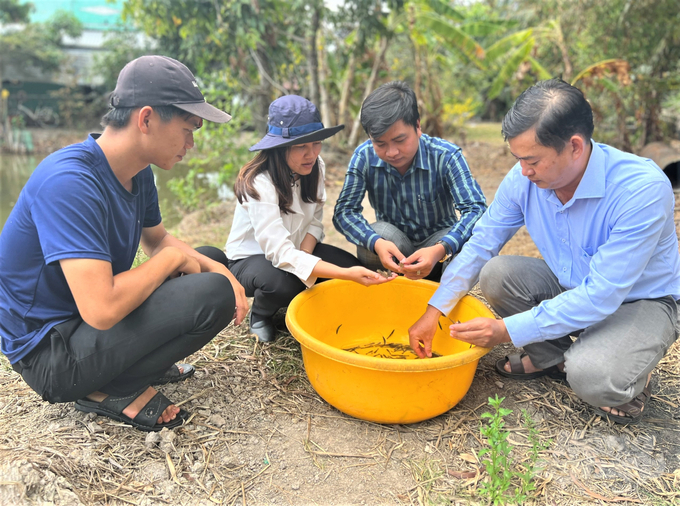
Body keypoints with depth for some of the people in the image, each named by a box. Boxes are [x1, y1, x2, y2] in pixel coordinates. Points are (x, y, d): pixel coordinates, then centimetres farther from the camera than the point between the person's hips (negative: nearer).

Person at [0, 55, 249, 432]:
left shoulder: (138, 173, -1)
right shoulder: (70, 182, -28)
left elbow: (158, 240, 14)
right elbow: (102, 310, -36)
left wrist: (220, 271, -4)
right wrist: (172, 258, -19)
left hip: (88, 326, 9)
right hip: (48, 355, -9)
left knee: (210, 261, 14)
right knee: (212, 295, -24)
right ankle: (109, 391, -6)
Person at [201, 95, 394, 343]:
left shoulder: (315, 167, -11)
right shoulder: (258, 183, -31)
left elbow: (315, 221, 0)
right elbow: (280, 253, -38)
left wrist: (304, 257, -21)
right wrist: (346, 274, -47)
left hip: (297, 249, 6)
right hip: (249, 257, -5)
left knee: (353, 266, -17)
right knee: (284, 283, -38)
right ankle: (260, 314, -1)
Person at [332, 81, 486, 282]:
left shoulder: (446, 156, -20)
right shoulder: (364, 156, -15)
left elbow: (476, 209, -28)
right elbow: (344, 211, -19)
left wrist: (441, 250, -48)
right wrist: (376, 243, -41)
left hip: (438, 242, 0)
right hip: (390, 249, 1)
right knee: (380, 232, -33)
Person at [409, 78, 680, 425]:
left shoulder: (643, 189, -32)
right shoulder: (524, 179, -16)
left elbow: (600, 298, -34)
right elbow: (480, 245, -7)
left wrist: (508, 330, -34)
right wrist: (433, 313, -12)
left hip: (643, 302, -5)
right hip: (571, 285, 5)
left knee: (590, 377, -32)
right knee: (495, 274, -19)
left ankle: (628, 373, 5)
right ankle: (552, 357, 3)